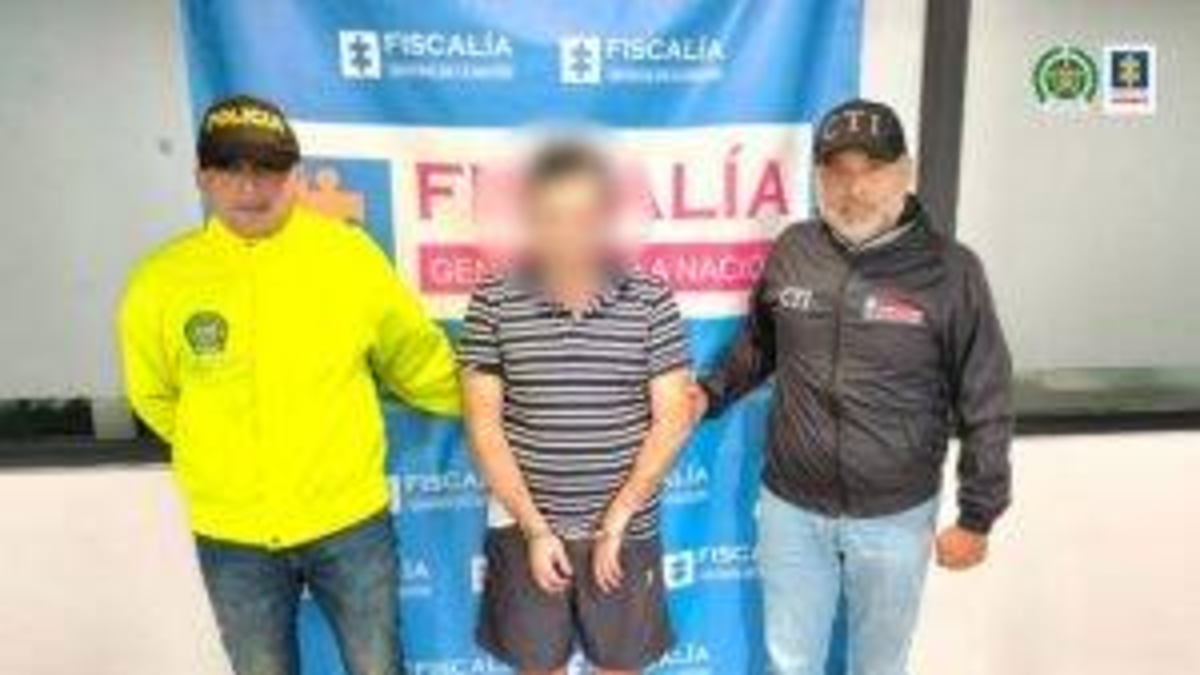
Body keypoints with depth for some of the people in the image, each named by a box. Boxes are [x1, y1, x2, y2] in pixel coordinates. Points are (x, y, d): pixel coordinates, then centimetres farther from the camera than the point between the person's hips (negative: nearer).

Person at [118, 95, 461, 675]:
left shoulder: (351, 254, -10)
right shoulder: (159, 281, -8)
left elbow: (416, 358, 2)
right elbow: (155, 397, 8)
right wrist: (225, 457, 11)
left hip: (351, 521, -1)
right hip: (232, 536, 1)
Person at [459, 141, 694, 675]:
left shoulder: (650, 301, -7)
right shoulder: (494, 301, -7)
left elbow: (672, 419, -6)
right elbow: (483, 425, -7)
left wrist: (616, 521, -9)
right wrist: (535, 529, -10)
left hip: (626, 529, 0)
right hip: (525, 529, 0)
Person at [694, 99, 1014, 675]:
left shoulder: (950, 270, -13)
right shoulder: (792, 250, -4)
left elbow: (985, 406, -8)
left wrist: (976, 519, -4)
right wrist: (711, 394, -3)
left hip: (895, 518, -2)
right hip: (790, 508, 2)